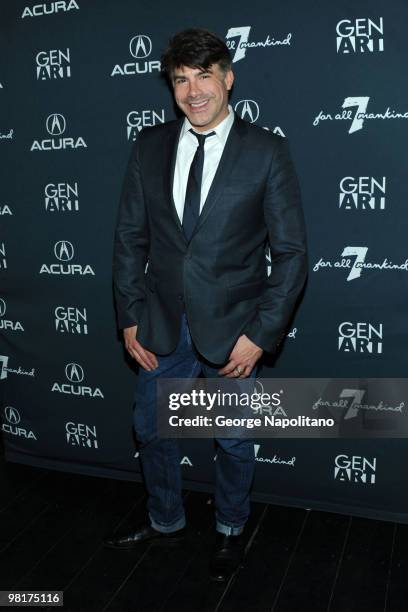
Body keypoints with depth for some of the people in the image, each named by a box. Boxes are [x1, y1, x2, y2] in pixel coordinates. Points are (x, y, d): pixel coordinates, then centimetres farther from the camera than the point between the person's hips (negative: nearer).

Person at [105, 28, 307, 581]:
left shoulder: (267, 151, -9)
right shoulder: (149, 147, 1)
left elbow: (292, 254, -9)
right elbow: (131, 238, 4)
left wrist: (260, 334, -13)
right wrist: (130, 319, 0)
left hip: (232, 329, -3)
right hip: (162, 326, 4)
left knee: (234, 442, 15)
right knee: (151, 429, 18)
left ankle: (230, 530, 44)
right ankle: (166, 522, 46)